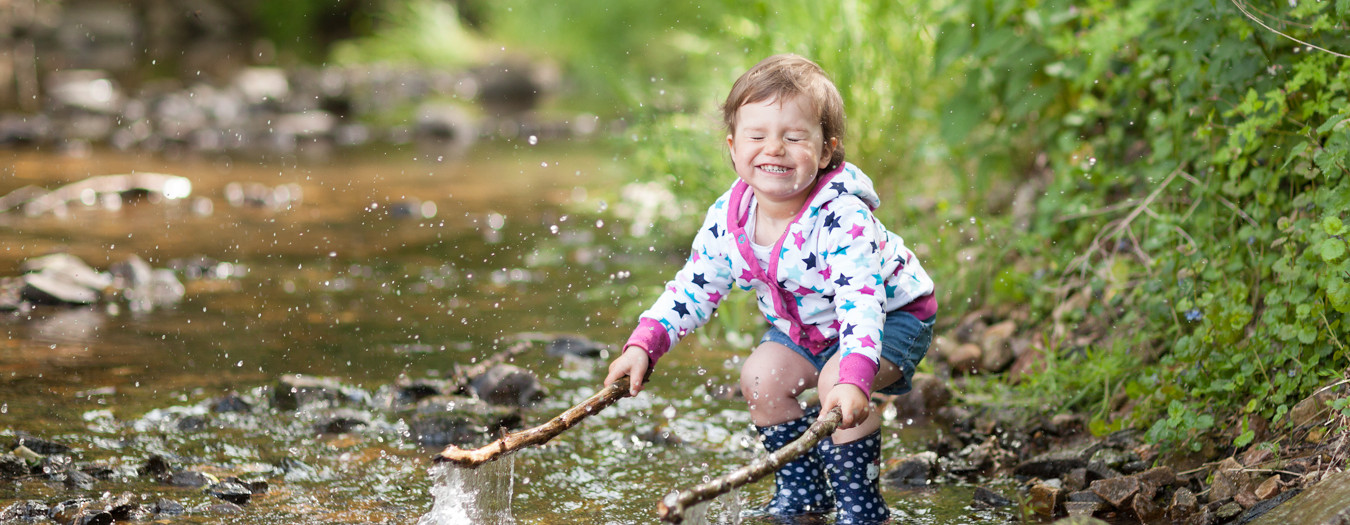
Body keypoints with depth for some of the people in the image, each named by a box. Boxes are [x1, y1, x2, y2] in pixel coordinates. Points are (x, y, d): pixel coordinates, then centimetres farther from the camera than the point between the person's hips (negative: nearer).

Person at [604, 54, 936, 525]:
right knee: (760, 377, -5)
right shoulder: (728, 218, -16)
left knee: (836, 382, -28)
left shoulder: (842, 218, -37)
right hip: (804, 325, 7)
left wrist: (853, 379, -59)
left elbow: (861, 304, -45)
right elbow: (693, 289, -3)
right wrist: (643, 345, -15)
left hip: (893, 315, -7)